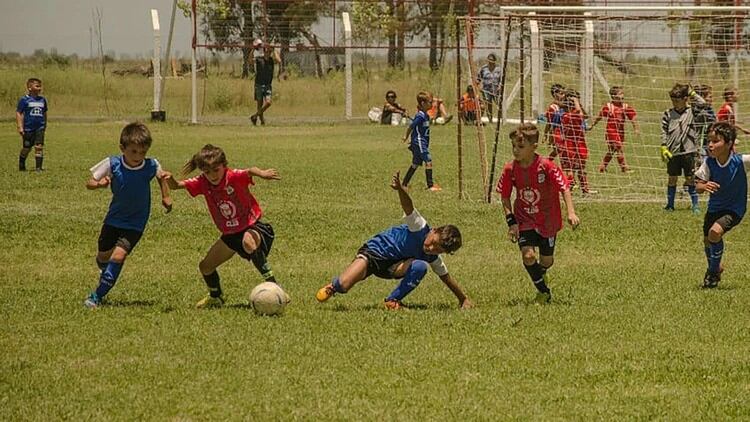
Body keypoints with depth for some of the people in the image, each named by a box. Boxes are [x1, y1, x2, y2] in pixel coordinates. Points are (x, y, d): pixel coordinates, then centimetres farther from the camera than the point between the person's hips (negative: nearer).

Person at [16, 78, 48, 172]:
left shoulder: (42, 100, 10)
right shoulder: (24, 100, -5)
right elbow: (18, 113, -5)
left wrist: (45, 125, 23)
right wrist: (20, 127, -11)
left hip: (40, 128, 3)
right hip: (28, 128, -3)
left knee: (39, 146, -6)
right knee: (26, 148, 6)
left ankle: (39, 166, -3)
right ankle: (21, 166, 24)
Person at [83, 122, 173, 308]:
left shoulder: (151, 166, -18)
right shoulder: (112, 164, -20)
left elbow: (161, 175, 7)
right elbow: (89, 183, -11)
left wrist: (166, 196, 0)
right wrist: (100, 184, -32)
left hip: (135, 224, -2)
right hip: (114, 218, 2)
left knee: (118, 256, -19)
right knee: (103, 256, 16)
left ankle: (97, 296, -10)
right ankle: (105, 272, 54)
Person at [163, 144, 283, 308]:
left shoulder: (233, 177, -24)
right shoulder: (202, 183, -9)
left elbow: (249, 172, -45)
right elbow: (179, 185, -19)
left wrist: (262, 173, -69)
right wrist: (172, 182, -44)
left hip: (253, 227, -7)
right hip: (230, 234, 7)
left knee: (249, 242, -41)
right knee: (205, 266, 10)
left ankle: (272, 285, -36)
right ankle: (216, 297, 40)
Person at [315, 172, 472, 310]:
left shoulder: (433, 258, -5)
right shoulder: (420, 227, -24)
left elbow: (446, 277, 10)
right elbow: (408, 207, -41)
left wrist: (463, 298, 12)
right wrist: (400, 189, -61)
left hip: (391, 266, 5)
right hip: (375, 250, -5)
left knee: (420, 267, -26)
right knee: (343, 285, -25)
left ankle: (393, 300, -10)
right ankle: (334, 286, 16)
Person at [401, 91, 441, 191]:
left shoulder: (425, 115, 12)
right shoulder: (420, 116, -18)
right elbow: (411, 127, -12)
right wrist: (406, 137, 2)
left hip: (423, 143, 10)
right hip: (419, 142, -10)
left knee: (415, 164, 13)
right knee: (428, 161, -12)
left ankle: (404, 184, 18)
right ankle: (430, 185, -12)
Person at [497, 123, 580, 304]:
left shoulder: (546, 166, -23)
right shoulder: (510, 169, -13)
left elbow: (564, 189, -16)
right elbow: (505, 197, -1)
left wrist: (571, 213, -28)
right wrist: (511, 222, -10)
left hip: (547, 221, -1)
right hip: (524, 220, 1)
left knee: (546, 261, 10)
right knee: (528, 255, -17)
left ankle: (540, 274, 49)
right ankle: (544, 292, 5)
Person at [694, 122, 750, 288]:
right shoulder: (709, 162, -16)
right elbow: (698, 186, -13)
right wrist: (704, 186, -37)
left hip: (734, 209, -5)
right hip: (714, 207, 5)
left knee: (715, 232, -27)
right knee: (707, 241, 14)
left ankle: (713, 271, -3)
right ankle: (716, 268, 48)